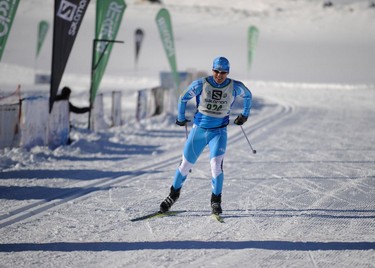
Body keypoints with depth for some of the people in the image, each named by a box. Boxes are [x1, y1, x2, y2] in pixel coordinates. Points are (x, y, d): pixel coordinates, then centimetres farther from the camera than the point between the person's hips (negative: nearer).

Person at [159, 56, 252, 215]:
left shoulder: (235, 87, -6)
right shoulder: (200, 84, -10)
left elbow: (248, 95, 17)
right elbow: (183, 98, 5)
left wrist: (245, 114, 22)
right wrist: (181, 118, 13)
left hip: (219, 132, -1)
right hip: (199, 130, 1)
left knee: (216, 164, -20)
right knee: (186, 165, 7)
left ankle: (216, 200, -4)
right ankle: (174, 194, 30)